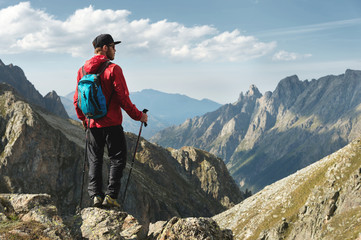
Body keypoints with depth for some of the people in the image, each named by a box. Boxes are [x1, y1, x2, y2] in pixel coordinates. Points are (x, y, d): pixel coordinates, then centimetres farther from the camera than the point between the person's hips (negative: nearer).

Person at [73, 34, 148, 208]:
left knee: (94, 160, 13)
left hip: (92, 124, 5)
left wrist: (83, 118, 26)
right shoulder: (113, 69, -12)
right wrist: (138, 115, -1)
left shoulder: (82, 70, 6)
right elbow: (123, 99, -13)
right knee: (117, 159, 5)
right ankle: (110, 195, 0)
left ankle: (95, 194, 7)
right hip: (111, 124, -5)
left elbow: (77, 99, 12)